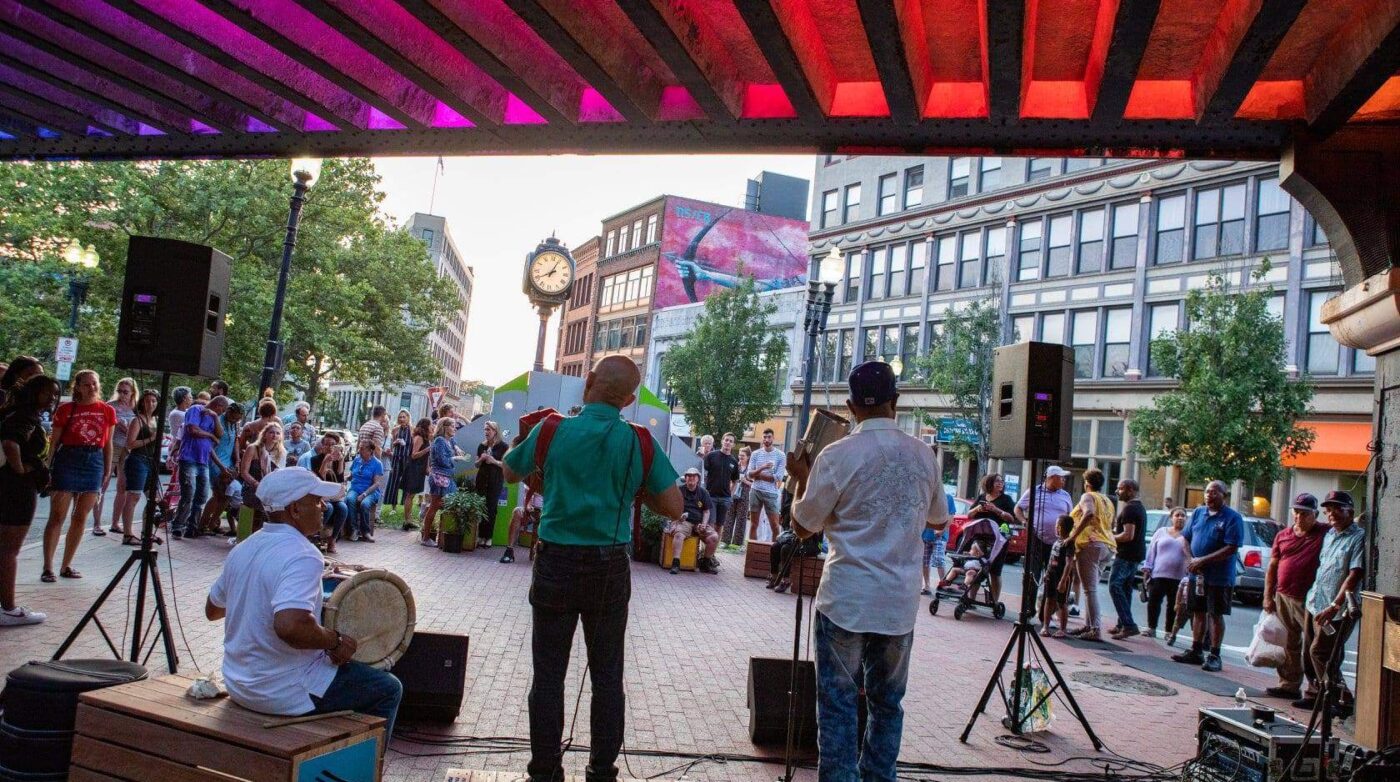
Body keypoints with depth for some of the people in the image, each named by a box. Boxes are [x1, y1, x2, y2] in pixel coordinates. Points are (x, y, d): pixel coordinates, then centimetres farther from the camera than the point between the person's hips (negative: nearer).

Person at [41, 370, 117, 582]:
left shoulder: (108, 411, 8)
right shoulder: (66, 409, 0)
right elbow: (54, 441, 1)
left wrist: (108, 470, 8)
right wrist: (46, 468, -4)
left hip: (94, 462, 3)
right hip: (67, 460, -3)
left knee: (80, 517, 6)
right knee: (57, 516, -3)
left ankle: (66, 566, 16)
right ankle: (48, 568, 0)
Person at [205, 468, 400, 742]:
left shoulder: (244, 548, 3)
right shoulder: (302, 557, -24)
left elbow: (212, 610, 17)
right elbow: (290, 625, -39)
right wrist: (335, 641, -23)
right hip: (284, 693, -9)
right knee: (388, 690, 4)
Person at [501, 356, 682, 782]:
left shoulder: (553, 431, -8)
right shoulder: (640, 442, -7)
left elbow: (510, 472, 11)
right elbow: (674, 507, -5)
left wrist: (529, 435, 26)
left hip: (557, 563, -1)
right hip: (610, 568, 1)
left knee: (549, 674, 9)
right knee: (607, 676, 11)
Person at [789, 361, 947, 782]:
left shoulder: (837, 456, -12)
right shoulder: (924, 456, 1)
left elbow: (802, 525, -3)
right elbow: (937, 517, 17)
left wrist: (802, 478, 11)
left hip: (846, 599, -4)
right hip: (900, 601, 4)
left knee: (838, 700, 5)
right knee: (887, 701, 15)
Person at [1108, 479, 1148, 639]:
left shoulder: (1129, 509, -16)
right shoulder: (1140, 507, 18)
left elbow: (1128, 535, -23)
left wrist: (1112, 537, -10)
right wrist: (1116, 529, 21)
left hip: (1127, 555, -11)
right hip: (1137, 555, 11)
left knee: (1115, 586, -12)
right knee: (1125, 588, 14)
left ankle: (1129, 625, -18)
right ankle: (1123, 624, 17)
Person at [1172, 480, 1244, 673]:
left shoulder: (1233, 518, -9)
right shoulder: (1198, 513, 9)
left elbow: (1231, 548, -17)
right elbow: (1185, 538, 13)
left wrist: (1203, 561, -19)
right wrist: (1190, 559, -5)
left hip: (1219, 577, -6)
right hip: (1196, 574, 6)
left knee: (1216, 615, 0)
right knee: (1198, 613, 13)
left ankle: (1214, 656, 7)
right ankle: (1196, 651, 22)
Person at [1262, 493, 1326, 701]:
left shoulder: (1326, 533, -2)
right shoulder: (1283, 535, 11)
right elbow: (1272, 567, 13)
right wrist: (1268, 596, 10)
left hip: (1309, 600, -5)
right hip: (1283, 597, 5)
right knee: (1289, 645, 13)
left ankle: (1317, 687, 8)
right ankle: (1289, 685, 22)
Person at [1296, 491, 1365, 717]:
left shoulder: (1359, 538, -11)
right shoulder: (1329, 535, 14)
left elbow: (1355, 575, -18)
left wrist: (1335, 605, -22)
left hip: (1338, 610, -8)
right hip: (1316, 604, 8)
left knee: (1319, 652, -8)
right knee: (1311, 651, 12)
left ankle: (1343, 700, 3)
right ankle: (1317, 694, 24)